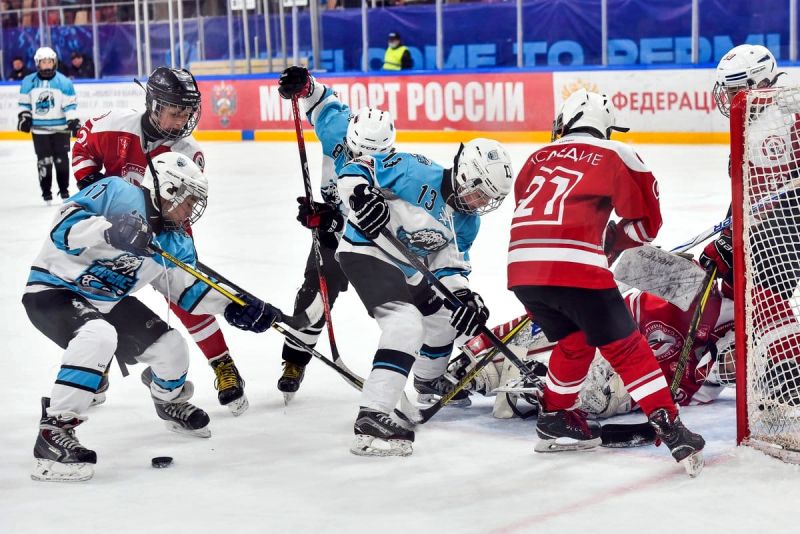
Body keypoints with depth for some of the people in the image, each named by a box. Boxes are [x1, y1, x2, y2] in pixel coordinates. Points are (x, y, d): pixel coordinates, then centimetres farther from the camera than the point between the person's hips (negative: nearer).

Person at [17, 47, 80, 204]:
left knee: (61, 160, 3)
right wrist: (24, 116, 2)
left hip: (60, 128, -1)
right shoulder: (29, 82, 1)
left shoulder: (64, 82, -5)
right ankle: (46, 192, 8)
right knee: (44, 161, -1)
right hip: (39, 129, 1)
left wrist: (73, 121, -11)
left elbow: (70, 105, -5)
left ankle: (64, 190, 16)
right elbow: (24, 102, 12)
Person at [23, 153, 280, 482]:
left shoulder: (175, 243, 2)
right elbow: (64, 224, -29)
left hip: (107, 302, 8)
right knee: (98, 335, -38)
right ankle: (54, 431, -33)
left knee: (172, 350, 5)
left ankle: (170, 398, 42)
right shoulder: (117, 194, -21)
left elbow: (188, 287, 9)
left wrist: (233, 307, -4)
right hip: (53, 290, -8)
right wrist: (110, 232, -45)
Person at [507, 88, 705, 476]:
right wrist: (609, 242, 29)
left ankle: (554, 420, 33)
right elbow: (646, 223, 12)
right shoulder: (616, 156, 11)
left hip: (521, 266, 5)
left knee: (575, 341, 27)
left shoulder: (539, 157, 24)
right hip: (575, 267, -5)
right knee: (625, 348, 4)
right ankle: (670, 429, -2)